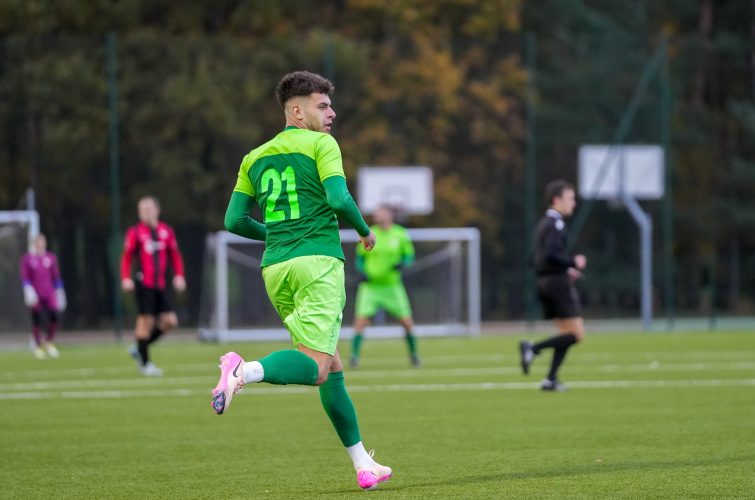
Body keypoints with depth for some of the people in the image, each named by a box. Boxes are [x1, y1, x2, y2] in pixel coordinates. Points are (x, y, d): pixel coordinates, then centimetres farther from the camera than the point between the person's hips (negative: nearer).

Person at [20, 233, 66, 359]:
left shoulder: (51, 258, 9)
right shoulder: (27, 259, 1)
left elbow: (56, 276, 13)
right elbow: (24, 277, -2)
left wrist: (59, 292, 12)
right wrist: (28, 289, -18)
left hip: (49, 294, 2)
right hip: (35, 295, -2)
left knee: (53, 318, -10)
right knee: (36, 320, 1)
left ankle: (49, 343, 13)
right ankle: (38, 346, 13)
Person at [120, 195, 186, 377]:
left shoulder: (166, 231, 9)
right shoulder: (135, 232, -3)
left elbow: (175, 255, 15)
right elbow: (126, 257, -2)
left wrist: (179, 275, 2)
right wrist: (126, 278, -14)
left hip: (160, 285, 5)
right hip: (144, 284, -5)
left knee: (170, 321, -2)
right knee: (145, 320, -5)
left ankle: (139, 348, 16)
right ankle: (145, 363, 5)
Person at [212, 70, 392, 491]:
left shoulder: (256, 158, 18)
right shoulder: (321, 145, 1)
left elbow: (234, 221, 13)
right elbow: (339, 200, -13)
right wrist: (366, 231, 5)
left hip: (276, 268, 7)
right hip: (318, 261, -7)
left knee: (332, 367, 13)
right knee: (316, 367, -15)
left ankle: (362, 463, 13)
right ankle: (246, 371, -41)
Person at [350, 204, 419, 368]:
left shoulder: (400, 235, -1)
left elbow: (409, 255, 7)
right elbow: (360, 257, 11)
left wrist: (402, 264, -15)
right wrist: (362, 271, -7)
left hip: (392, 286, 0)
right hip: (370, 286, 0)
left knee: (407, 322, 1)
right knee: (361, 320, -15)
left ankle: (413, 353, 22)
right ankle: (354, 354, -8)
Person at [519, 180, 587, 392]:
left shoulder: (543, 223, 17)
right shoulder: (555, 224, -13)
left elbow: (536, 259, 21)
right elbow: (550, 254, -25)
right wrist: (574, 263, -12)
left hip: (544, 282, 10)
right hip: (557, 281, -10)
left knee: (566, 333, 12)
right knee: (576, 334, -8)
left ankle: (551, 379, 5)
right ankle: (533, 348, -16)